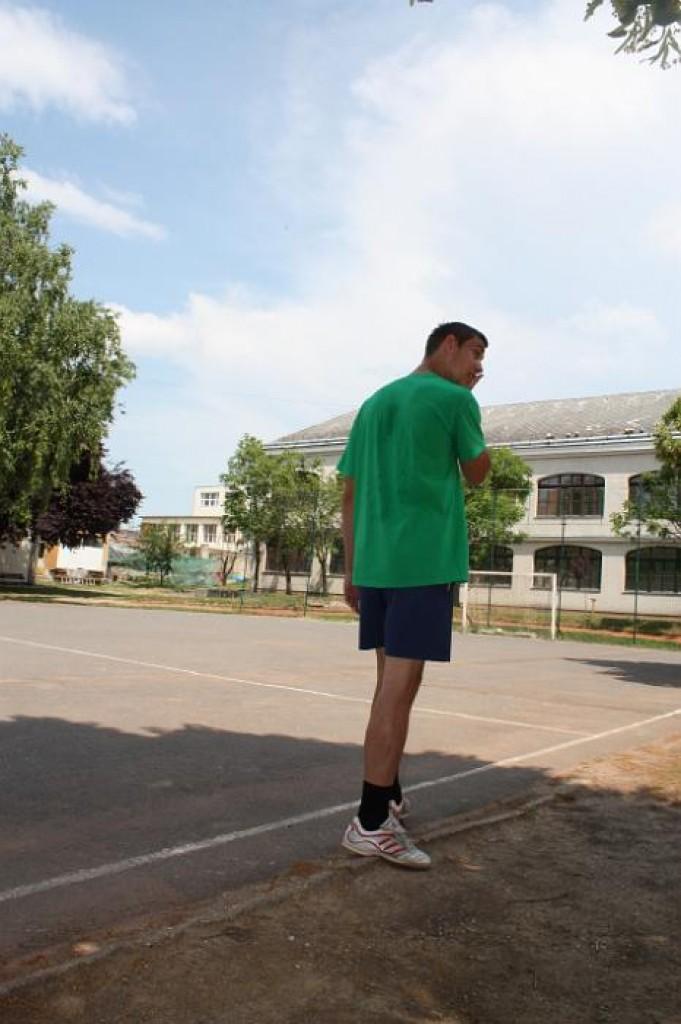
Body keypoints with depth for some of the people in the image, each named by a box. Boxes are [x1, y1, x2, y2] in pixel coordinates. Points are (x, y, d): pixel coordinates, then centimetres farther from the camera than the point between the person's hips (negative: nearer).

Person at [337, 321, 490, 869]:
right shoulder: (455, 399, -2)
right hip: (426, 561, -7)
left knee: (390, 679, 16)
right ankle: (371, 823, -6)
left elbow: (349, 496, 17)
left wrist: (351, 570, 19)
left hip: (375, 563, 7)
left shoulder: (373, 404, 19)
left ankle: (388, 796, 25)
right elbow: (476, 474, 11)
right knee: (401, 684, -8)